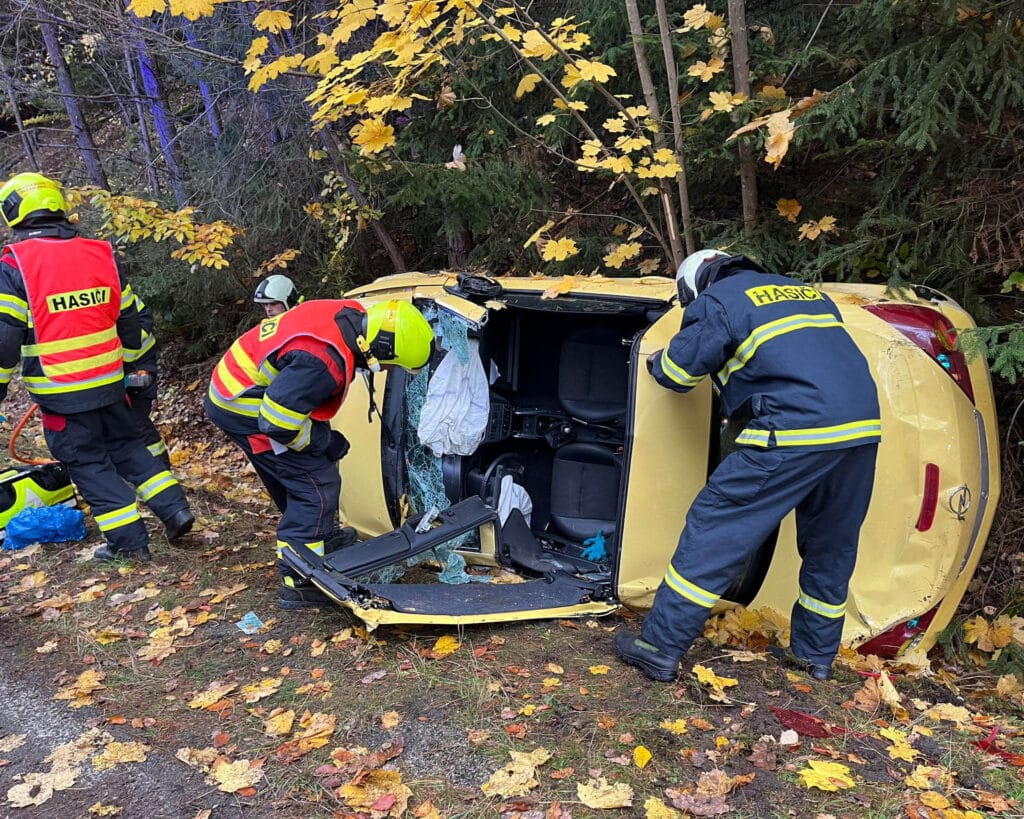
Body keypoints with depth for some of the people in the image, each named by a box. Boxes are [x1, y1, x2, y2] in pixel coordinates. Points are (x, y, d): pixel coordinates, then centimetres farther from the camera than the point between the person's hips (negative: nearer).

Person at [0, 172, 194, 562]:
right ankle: (174, 508, 13)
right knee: (127, 446, 21)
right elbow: (128, 319, 10)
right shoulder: (101, 254, 3)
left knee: (88, 463, 6)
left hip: (59, 392, -4)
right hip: (109, 382, 5)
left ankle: (129, 541, 8)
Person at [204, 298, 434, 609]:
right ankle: (298, 583, 2)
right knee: (315, 485, -8)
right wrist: (325, 441, -14)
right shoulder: (322, 362, -36)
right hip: (245, 409, -9)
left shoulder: (349, 314, -7)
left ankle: (326, 544, 36)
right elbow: (277, 422, -32)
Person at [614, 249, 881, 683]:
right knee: (831, 547, 21)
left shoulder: (717, 302, 5)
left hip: (797, 434, -7)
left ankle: (660, 647, 5)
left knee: (714, 529, 1)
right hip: (863, 428, 8)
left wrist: (657, 361, 28)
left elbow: (678, 370, 5)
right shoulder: (808, 292, 26)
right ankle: (815, 653, 35)